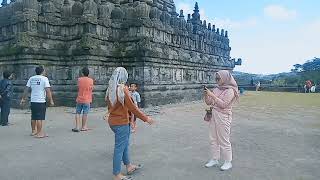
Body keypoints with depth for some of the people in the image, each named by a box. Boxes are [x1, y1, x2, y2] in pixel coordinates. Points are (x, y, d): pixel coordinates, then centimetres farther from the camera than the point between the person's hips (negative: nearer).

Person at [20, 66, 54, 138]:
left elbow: (26, 89, 10)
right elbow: (48, 91, -13)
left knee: (33, 117, 16)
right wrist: (51, 100, -9)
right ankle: (39, 133, 2)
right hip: (41, 102, -6)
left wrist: (23, 99, 17)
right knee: (40, 118, -1)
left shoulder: (31, 78, 9)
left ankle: (33, 131, 29)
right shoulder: (44, 79, -7)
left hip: (33, 101, 6)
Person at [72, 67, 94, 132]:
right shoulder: (91, 80, -7)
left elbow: (78, 88, 10)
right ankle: (83, 127, 11)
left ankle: (77, 127, 6)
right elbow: (91, 88, 3)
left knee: (78, 113, 9)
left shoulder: (79, 79, 0)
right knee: (85, 114, 4)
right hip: (87, 100, -2)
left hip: (79, 99, 2)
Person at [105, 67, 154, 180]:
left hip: (112, 121, 9)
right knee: (120, 148, 2)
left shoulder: (110, 89, 6)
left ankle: (129, 167, 37)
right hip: (121, 122, -9)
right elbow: (132, 107, -19)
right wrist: (146, 118, -12)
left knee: (124, 144, 21)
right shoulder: (123, 89, -19)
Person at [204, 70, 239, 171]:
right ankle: (214, 159, 25)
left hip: (223, 117, -7)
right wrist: (206, 95, -7)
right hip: (213, 116, 7)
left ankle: (228, 162, 16)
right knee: (213, 139, 12)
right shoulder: (216, 89, 10)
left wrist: (212, 95, -20)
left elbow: (223, 104, -19)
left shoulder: (230, 90, -9)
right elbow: (209, 103, 11)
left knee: (224, 140, 1)